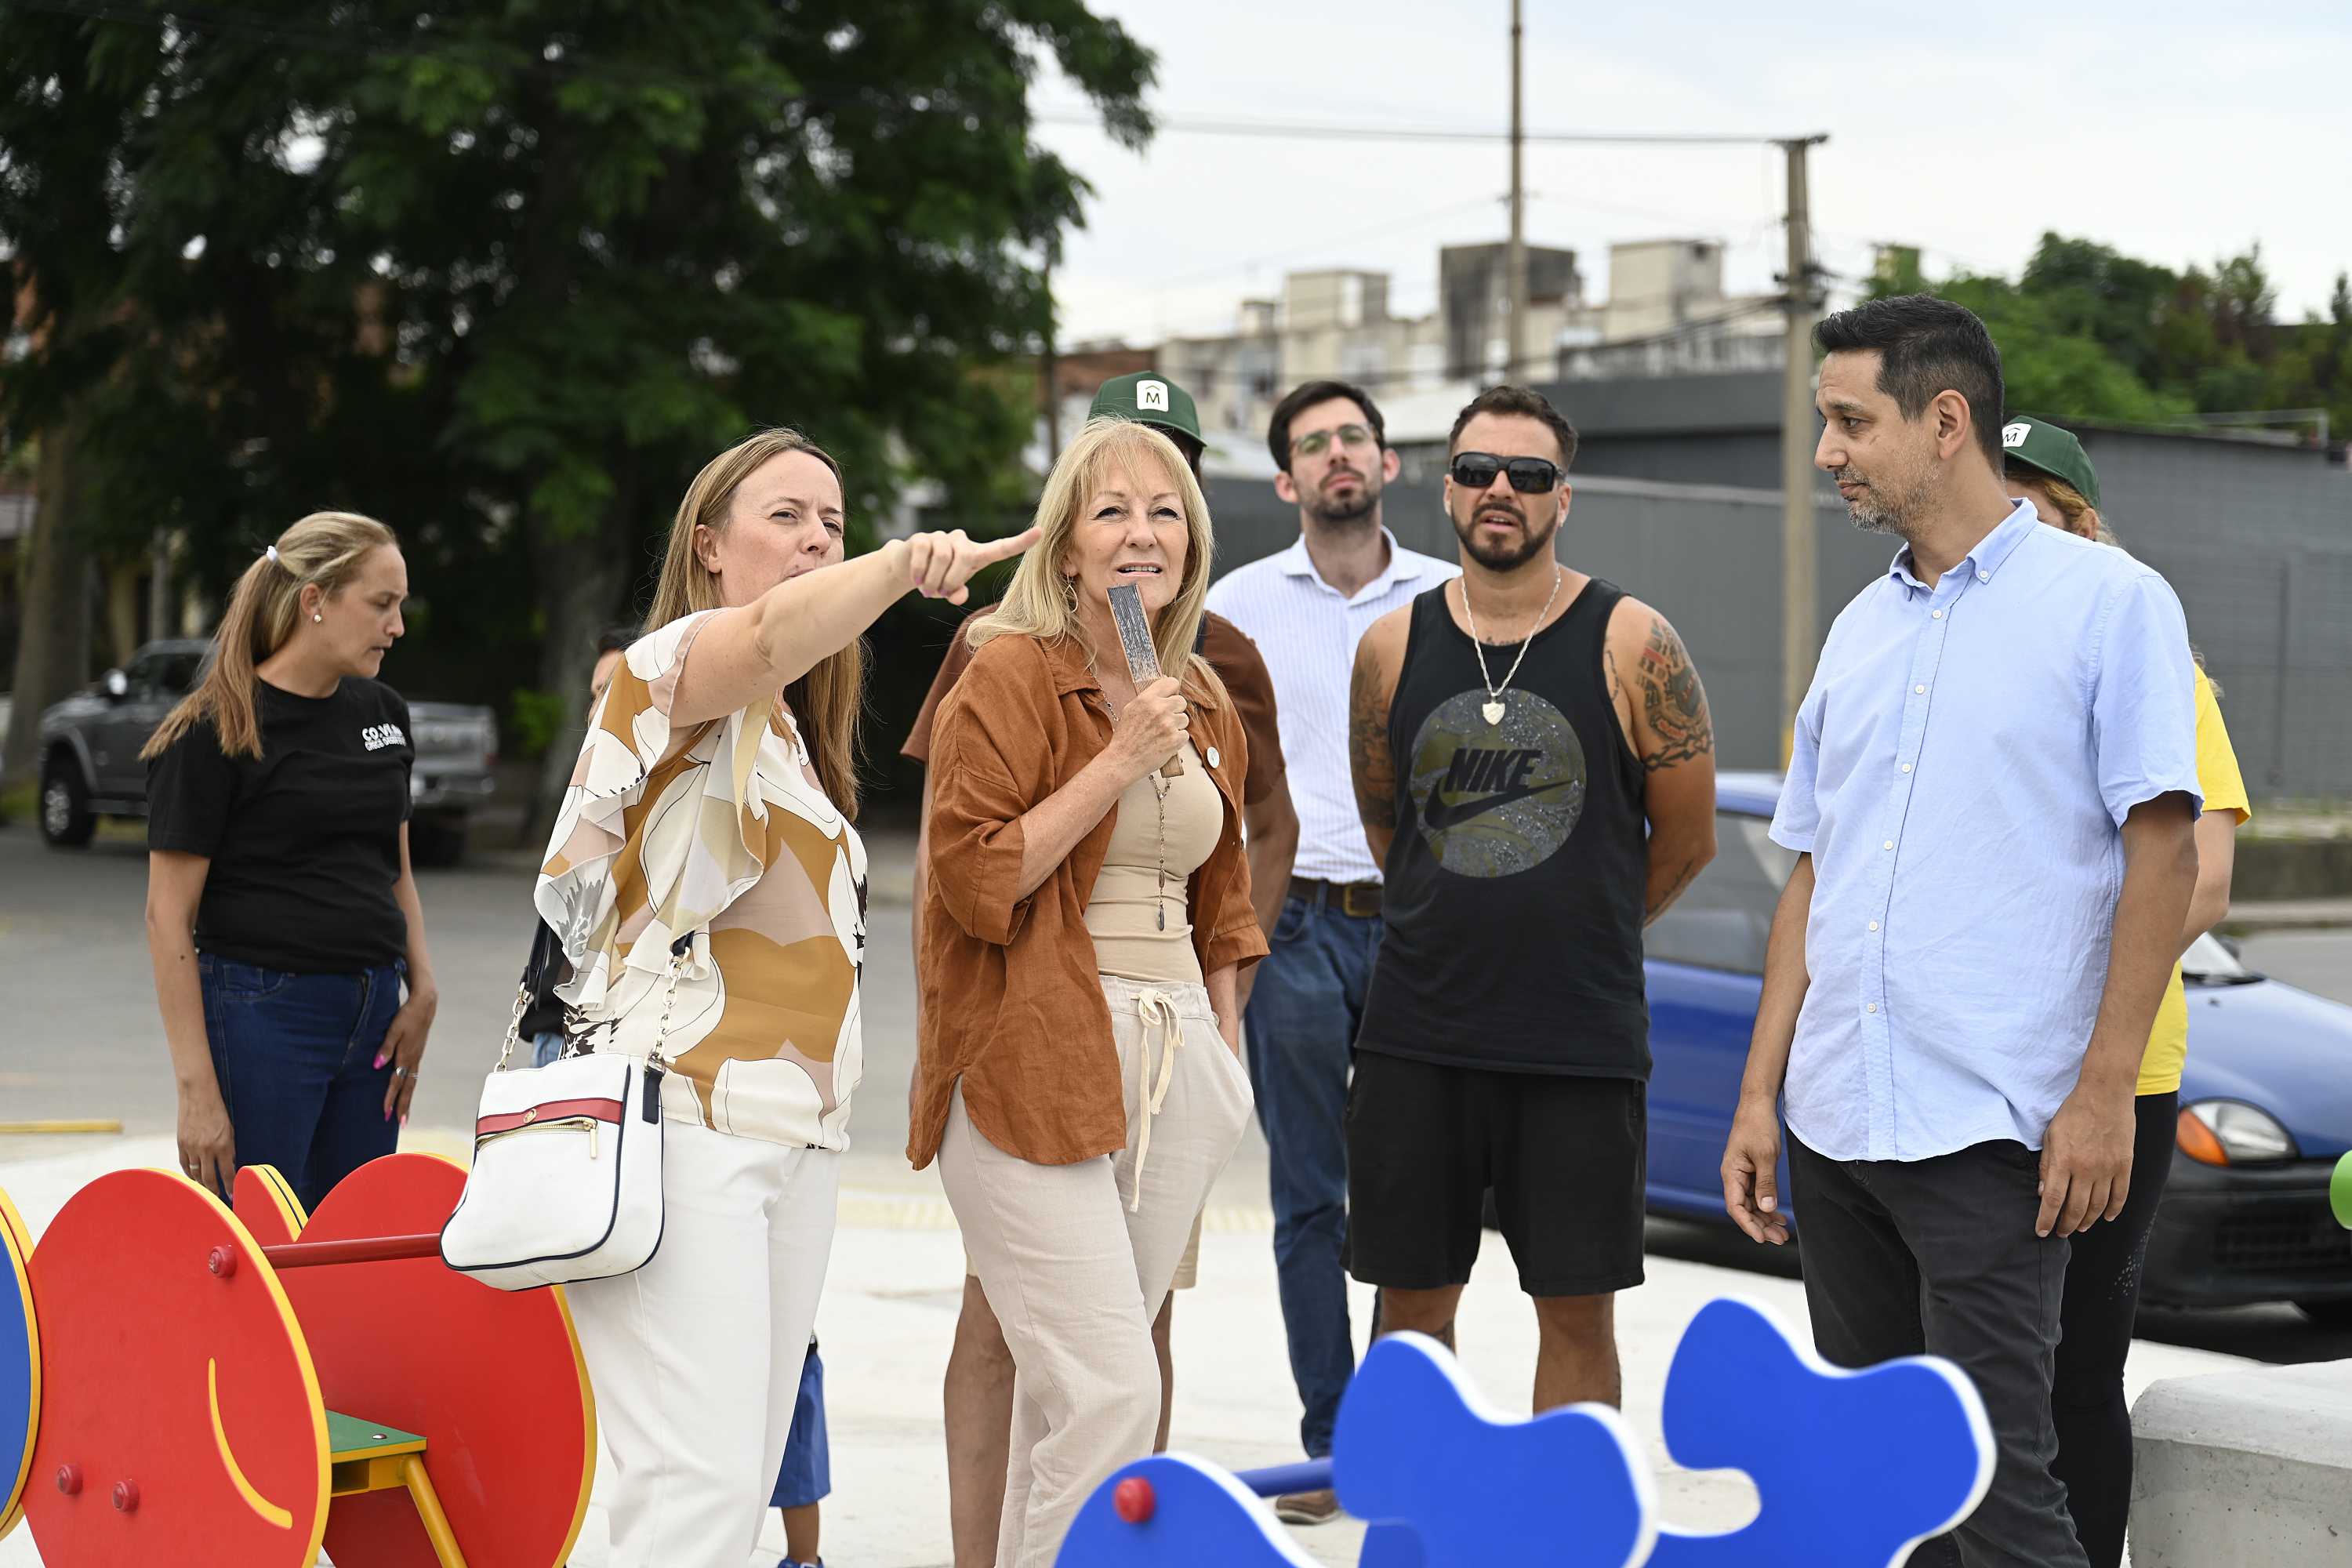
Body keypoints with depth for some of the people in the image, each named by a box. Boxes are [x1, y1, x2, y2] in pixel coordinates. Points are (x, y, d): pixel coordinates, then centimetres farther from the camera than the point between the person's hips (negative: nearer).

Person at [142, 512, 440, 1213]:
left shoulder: (383, 713, 12)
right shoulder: (216, 731, -8)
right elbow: (169, 917, -10)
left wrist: (422, 987, 6)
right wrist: (197, 1089, -16)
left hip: (372, 1015, 6)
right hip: (261, 1016, -6)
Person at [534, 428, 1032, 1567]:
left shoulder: (794, 736, 23)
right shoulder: (672, 663, -5)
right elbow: (770, 636, -30)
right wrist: (903, 565, -46)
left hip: (796, 1132, 9)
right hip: (678, 1128, -9)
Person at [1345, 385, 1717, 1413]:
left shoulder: (1632, 644, -4)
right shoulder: (1392, 647, 4)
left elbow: (1687, 838, 5)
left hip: (1581, 1045, -2)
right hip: (1417, 1034, 2)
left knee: (1577, 1311, 4)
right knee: (1412, 1300, 9)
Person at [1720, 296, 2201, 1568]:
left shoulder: (2108, 602, -3)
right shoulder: (1861, 630, 15)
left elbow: (2163, 852, -8)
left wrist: (2104, 1092, -14)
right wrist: (1761, 1094, 12)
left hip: (1991, 1129, -7)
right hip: (1836, 1128, 7)